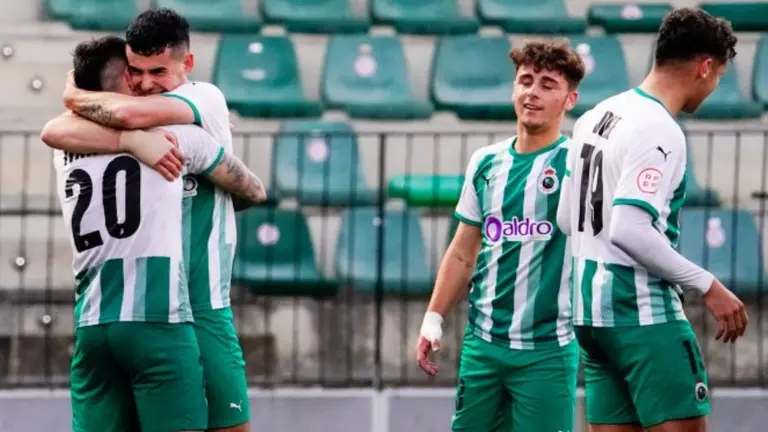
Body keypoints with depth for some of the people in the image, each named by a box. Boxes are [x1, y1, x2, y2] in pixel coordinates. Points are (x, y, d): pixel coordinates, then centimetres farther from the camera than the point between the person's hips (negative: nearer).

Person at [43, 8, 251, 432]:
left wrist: (77, 97, -5)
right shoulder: (114, 112, 8)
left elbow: (131, 114, -22)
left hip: (200, 304, -3)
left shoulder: (207, 99, -6)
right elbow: (56, 133, -6)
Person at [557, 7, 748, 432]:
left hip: (592, 304, 9)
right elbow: (629, 231, -24)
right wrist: (708, 287, -18)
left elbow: (567, 219, 18)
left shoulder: (596, 117, 12)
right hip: (642, 311, -9)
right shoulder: (659, 131, -15)